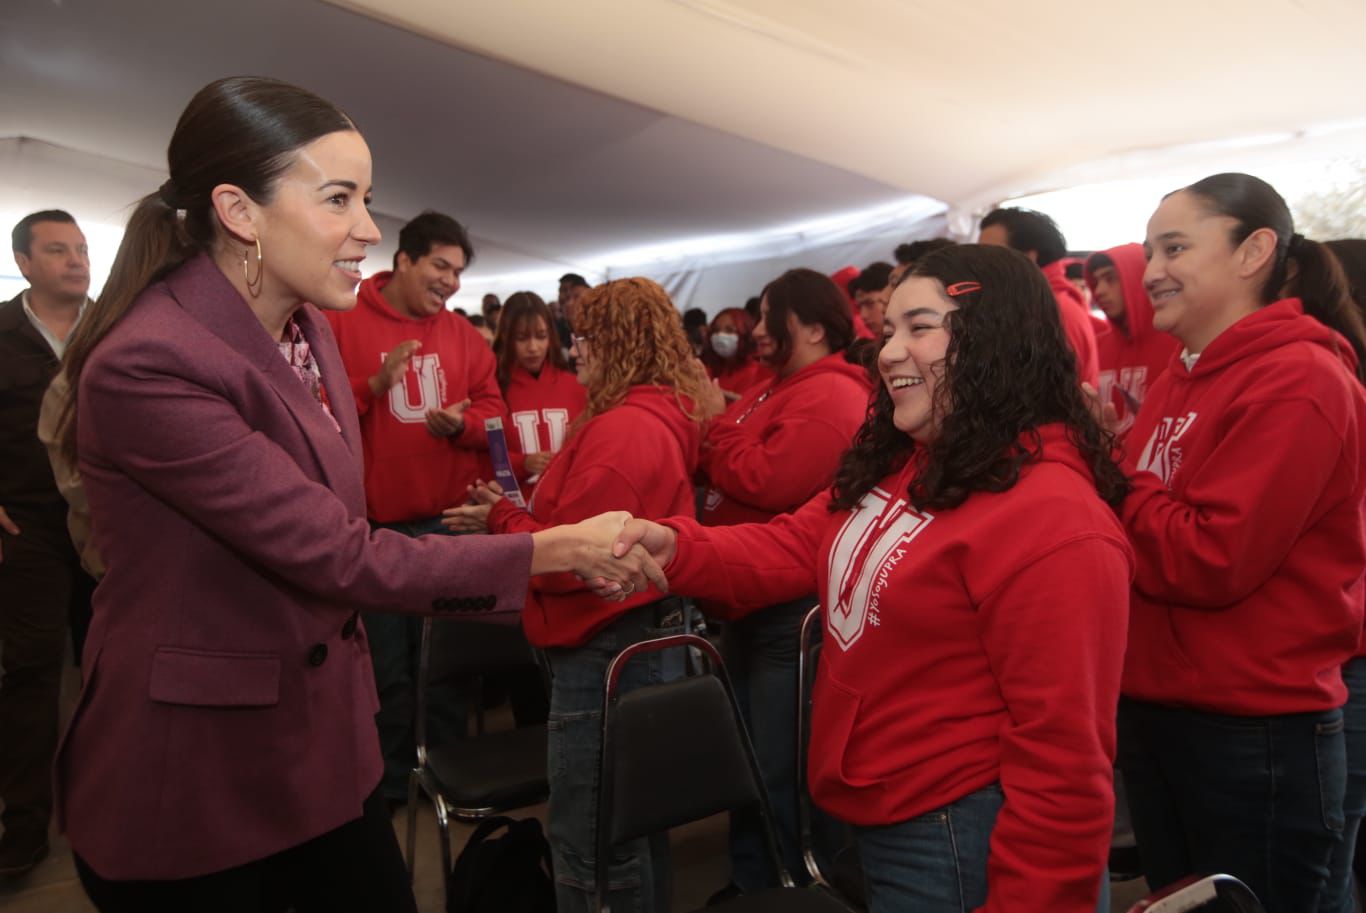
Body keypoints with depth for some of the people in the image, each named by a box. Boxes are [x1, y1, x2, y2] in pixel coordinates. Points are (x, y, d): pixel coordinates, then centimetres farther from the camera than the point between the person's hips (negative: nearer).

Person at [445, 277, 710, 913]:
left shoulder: (622, 429, -20)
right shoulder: (663, 420, 11)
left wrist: (501, 516, -4)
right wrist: (520, 509, 3)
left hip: (606, 652, -10)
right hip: (647, 635, 10)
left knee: (589, 843, 4)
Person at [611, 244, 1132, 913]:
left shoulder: (1050, 518, -25)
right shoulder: (896, 464, 5)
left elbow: (1062, 754, -23)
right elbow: (794, 546, 4)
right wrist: (674, 548, -13)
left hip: (957, 840, -9)